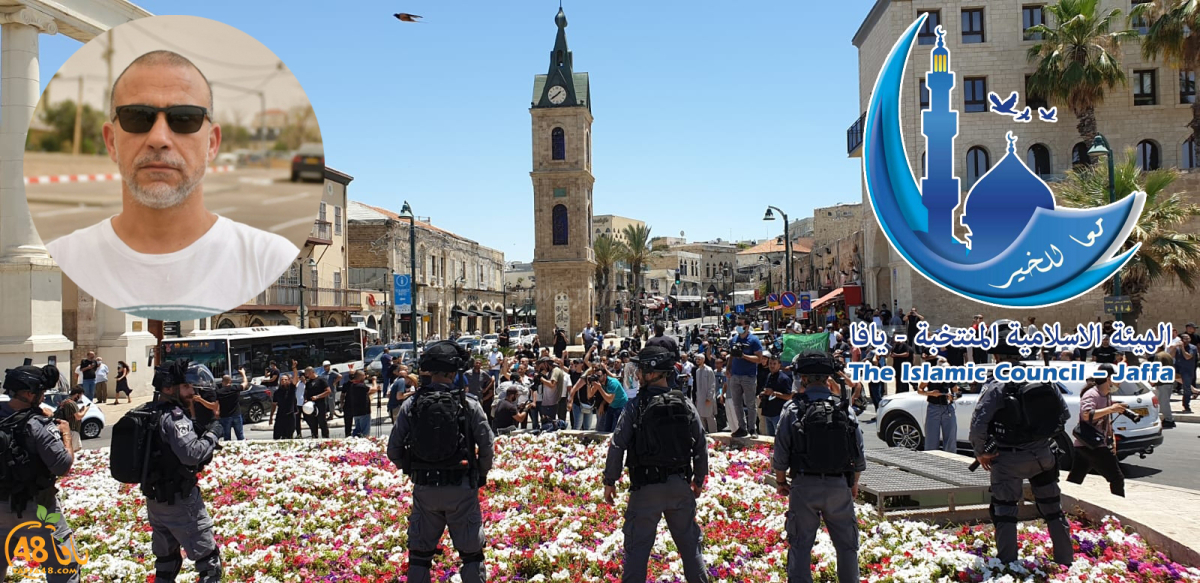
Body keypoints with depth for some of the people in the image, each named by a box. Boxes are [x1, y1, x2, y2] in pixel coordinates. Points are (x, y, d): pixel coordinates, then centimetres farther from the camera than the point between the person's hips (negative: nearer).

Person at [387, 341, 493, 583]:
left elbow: (393, 451, -4)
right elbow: (486, 446, -9)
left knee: (420, 552, 17)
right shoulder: (469, 405, -10)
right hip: (461, 488, -2)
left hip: (424, 488, 2)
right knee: (471, 551, 12)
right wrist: (481, 474, 10)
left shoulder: (410, 406, -6)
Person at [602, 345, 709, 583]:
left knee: (638, 546, 4)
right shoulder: (685, 405, -1)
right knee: (689, 542, 16)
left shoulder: (637, 407, -12)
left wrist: (610, 482, 0)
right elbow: (701, 446, 4)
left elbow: (617, 447, -12)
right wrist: (699, 479, 17)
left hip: (646, 486, -3)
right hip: (680, 484, 4)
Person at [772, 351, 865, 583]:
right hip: (839, 485, 2)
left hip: (804, 485, -2)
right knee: (846, 544, 15)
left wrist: (780, 481, 11)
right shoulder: (844, 408, -2)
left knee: (800, 546, 8)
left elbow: (781, 453, -6)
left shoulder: (792, 409, -8)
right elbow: (859, 453, 3)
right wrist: (854, 483, 18)